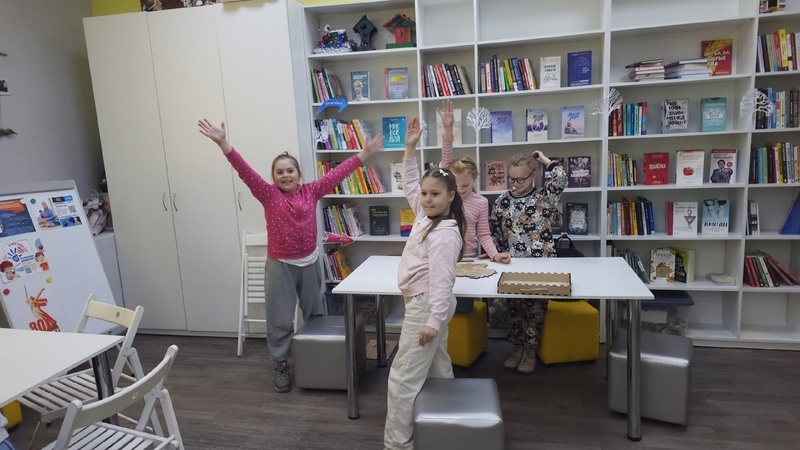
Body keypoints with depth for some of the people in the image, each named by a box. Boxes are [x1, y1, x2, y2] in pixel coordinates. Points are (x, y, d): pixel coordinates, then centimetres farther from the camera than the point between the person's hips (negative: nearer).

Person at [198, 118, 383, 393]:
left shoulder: (311, 192, -2)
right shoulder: (269, 195, -8)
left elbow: (338, 173, -3)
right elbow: (246, 172, -18)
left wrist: (365, 153, -4)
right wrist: (223, 143, -30)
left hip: (310, 263, 3)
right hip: (280, 266, -2)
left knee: (315, 314, 17)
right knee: (280, 320, 6)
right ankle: (281, 366, 25)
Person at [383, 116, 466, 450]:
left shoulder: (445, 234, -22)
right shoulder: (425, 216, 4)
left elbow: (441, 279, -26)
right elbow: (409, 185, 18)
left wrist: (433, 320, -27)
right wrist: (410, 149, 12)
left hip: (426, 306, -10)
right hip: (427, 305, 10)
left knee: (403, 377, -4)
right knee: (437, 369, 21)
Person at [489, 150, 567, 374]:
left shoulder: (544, 197, -4)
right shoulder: (503, 200, 3)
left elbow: (561, 179, -23)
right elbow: (493, 230, 10)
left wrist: (546, 161, -10)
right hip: (512, 264, 3)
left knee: (535, 306, 4)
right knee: (514, 306, 10)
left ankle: (531, 349, 22)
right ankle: (518, 346, 28)